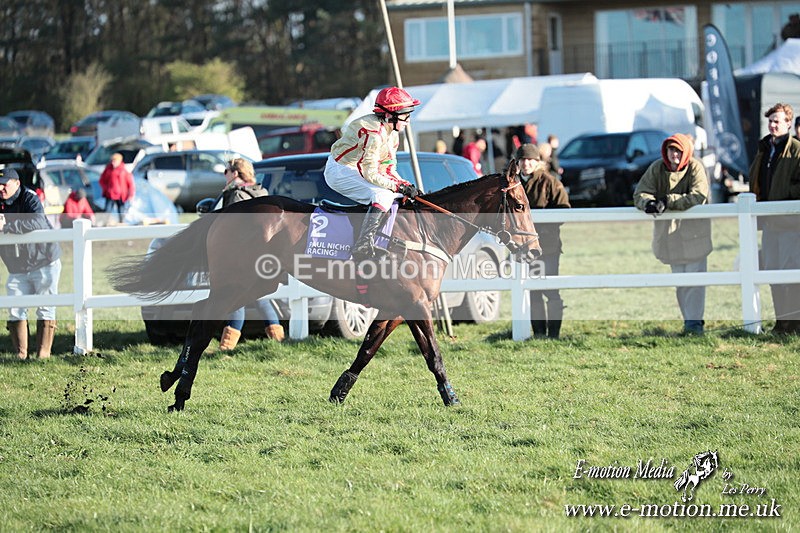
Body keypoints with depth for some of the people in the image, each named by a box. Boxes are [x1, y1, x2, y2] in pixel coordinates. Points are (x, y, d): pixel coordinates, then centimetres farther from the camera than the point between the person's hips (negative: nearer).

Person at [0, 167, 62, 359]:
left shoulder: (30, 199, -15)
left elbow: (37, 223, -33)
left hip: (44, 262, -5)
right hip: (17, 269, 5)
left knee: (45, 309, -3)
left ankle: (44, 352, 0)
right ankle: (21, 353, 5)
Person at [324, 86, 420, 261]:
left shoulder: (392, 133, 6)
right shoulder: (374, 133, -25)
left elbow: (389, 170, 8)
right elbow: (371, 175, -27)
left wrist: (406, 186, -8)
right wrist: (399, 187, -25)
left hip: (358, 173, 10)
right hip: (340, 172, -10)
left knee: (401, 195, 7)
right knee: (383, 195, -29)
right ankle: (363, 247, -37)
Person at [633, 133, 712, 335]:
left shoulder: (695, 168, -9)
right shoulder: (657, 168, 2)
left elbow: (698, 197, -21)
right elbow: (640, 193, -1)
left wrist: (668, 201, -26)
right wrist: (648, 202, -25)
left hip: (694, 230, -4)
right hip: (669, 233, 4)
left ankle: (694, 320, -7)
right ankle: (688, 318, 15)